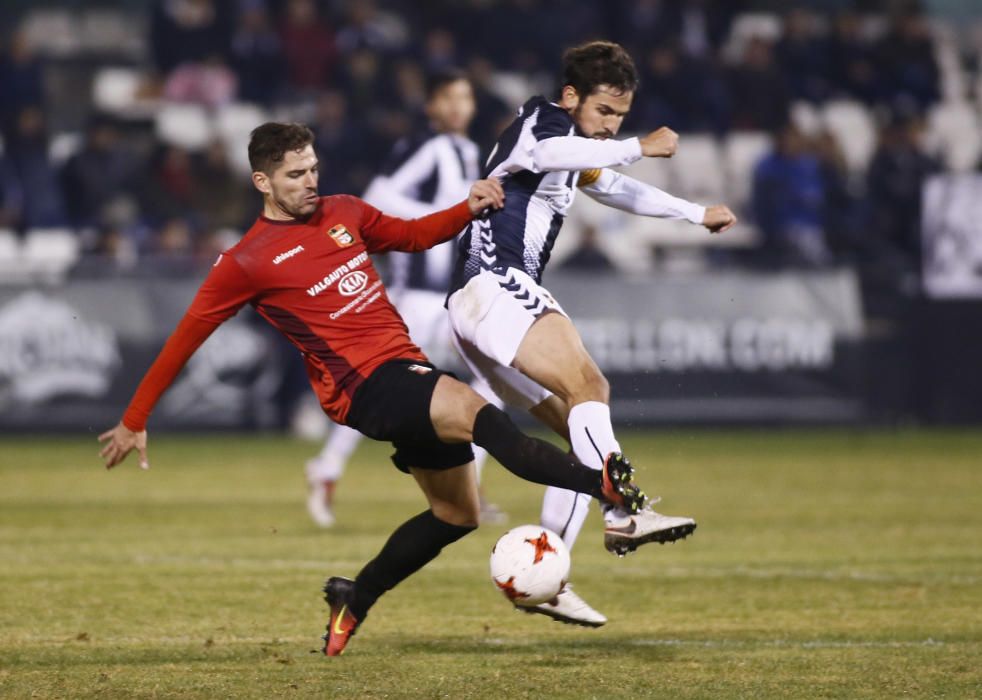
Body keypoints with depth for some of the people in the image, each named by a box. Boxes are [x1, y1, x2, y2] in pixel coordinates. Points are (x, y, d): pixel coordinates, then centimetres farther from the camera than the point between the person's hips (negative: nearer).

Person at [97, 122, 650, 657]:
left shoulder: (344, 213, 12)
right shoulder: (248, 261, -4)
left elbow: (413, 235, 28)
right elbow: (185, 339, 2)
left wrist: (469, 209, 8)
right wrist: (134, 422, 5)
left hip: (408, 368, 8)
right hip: (364, 387, -8)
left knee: (457, 513, 14)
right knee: (474, 410, -33)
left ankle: (354, 600, 30)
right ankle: (605, 485, -45)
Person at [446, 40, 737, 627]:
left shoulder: (575, 153, 26)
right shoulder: (543, 119, -4)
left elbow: (617, 190, 45)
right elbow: (545, 153, -29)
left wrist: (698, 214, 52)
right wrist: (641, 148, -27)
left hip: (510, 293, 10)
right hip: (492, 284, -10)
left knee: (586, 432, 2)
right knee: (587, 386, -26)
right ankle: (624, 515, -44)